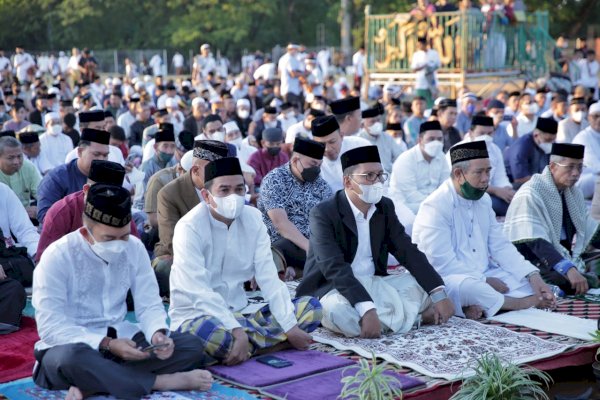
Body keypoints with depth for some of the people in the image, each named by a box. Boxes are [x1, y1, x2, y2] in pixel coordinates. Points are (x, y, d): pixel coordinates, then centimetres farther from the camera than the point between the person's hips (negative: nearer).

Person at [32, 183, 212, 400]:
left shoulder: (134, 248, 0)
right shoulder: (57, 257, -15)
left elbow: (149, 305, 1)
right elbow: (50, 327, -20)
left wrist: (158, 333, -22)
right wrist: (107, 344, -29)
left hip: (120, 339, 6)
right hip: (72, 345, -5)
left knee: (192, 346, -13)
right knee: (72, 358, -41)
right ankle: (161, 381, -22)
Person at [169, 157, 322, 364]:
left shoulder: (253, 218, 0)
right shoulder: (190, 228, -16)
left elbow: (269, 278, -5)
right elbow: (200, 293, -25)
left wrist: (291, 327, -16)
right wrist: (237, 332, -36)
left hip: (238, 314, 6)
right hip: (196, 317, -6)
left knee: (310, 307, -4)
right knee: (213, 334, -40)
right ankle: (277, 339, -14)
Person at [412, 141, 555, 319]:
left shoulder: (483, 200, 9)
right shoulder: (435, 207, -17)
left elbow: (500, 246, 7)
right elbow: (442, 264, -23)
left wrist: (532, 276, -8)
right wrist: (485, 282, -19)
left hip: (485, 277, 8)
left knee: (532, 277, -6)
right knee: (468, 287, -38)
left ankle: (481, 306, -22)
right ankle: (522, 303, -14)